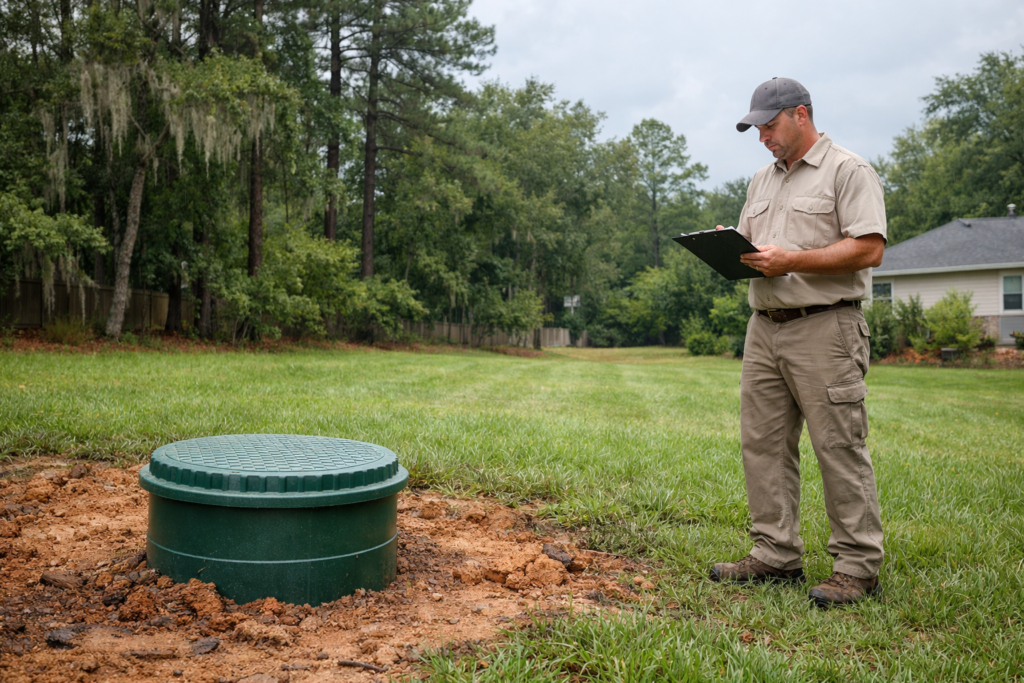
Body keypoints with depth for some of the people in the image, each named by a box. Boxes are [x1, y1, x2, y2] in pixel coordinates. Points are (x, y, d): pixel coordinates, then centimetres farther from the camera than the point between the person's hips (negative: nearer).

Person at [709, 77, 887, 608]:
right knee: (762, 444, 7)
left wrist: (791, 260, -18)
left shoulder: (848, 170, -1)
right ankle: (776, 556, 16)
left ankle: (857, 567, 3)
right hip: (764, 327, 8)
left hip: (825, 330, -7)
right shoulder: (762, 180, 22)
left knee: (840, 447, -6)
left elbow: (869, 249, -12)